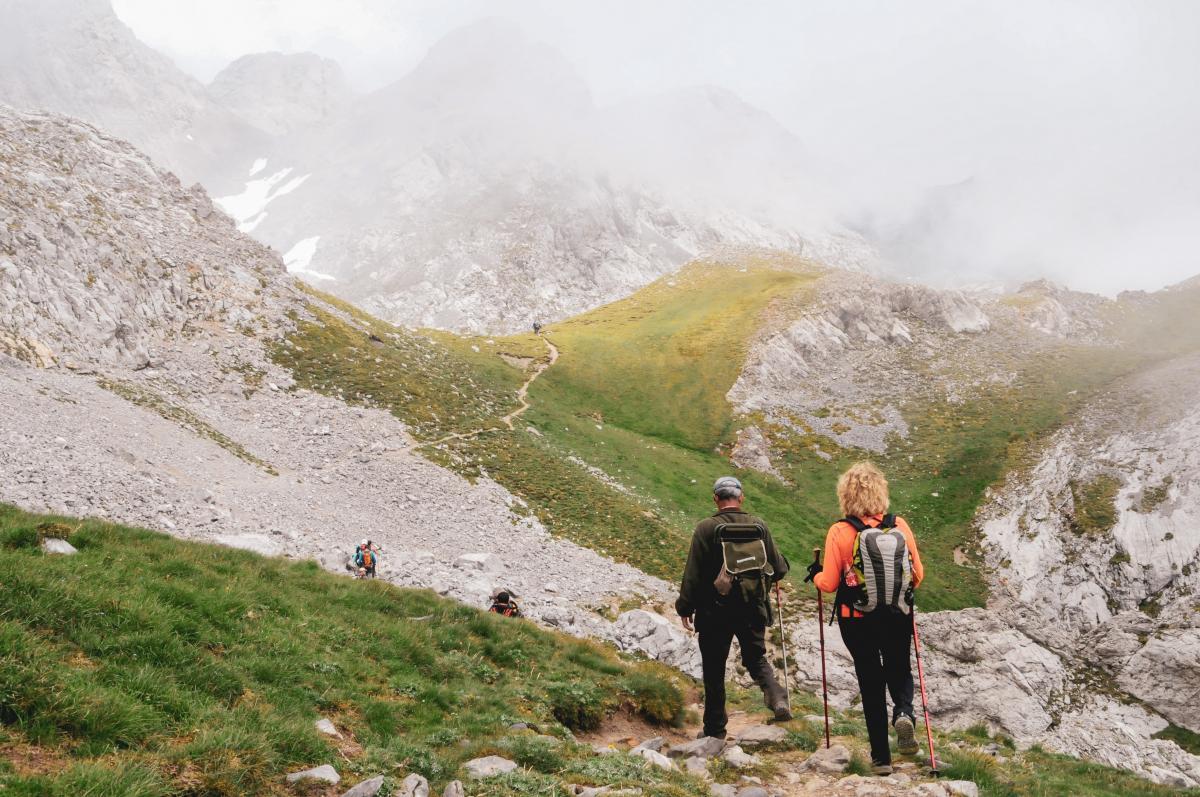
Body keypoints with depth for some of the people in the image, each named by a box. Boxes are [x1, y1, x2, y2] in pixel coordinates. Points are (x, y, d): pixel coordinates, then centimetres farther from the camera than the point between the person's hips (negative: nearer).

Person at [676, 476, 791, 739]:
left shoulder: (706, 528, -11)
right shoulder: (759, 525, -1)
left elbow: (693, 573, -11)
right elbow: (779, 568, 3)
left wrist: (685, 607, -1)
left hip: (715, 611, -3)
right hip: (753, 609, 3)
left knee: (714, 669, 10)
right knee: (756, 658, 21)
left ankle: (715, 729, 16)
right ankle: (777, 695, -6)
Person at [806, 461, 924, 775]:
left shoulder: (840, 531, -15)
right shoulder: (899, 525, -7)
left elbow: (829, 584, -12)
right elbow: (918, 574, 1)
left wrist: (815, 575, 10)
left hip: (857, 620, -1)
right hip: (898, 618, 2)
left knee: (871, 682, 12)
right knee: (899, 669, 25)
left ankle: (881, 757, 15)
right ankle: (903, 712, -6)